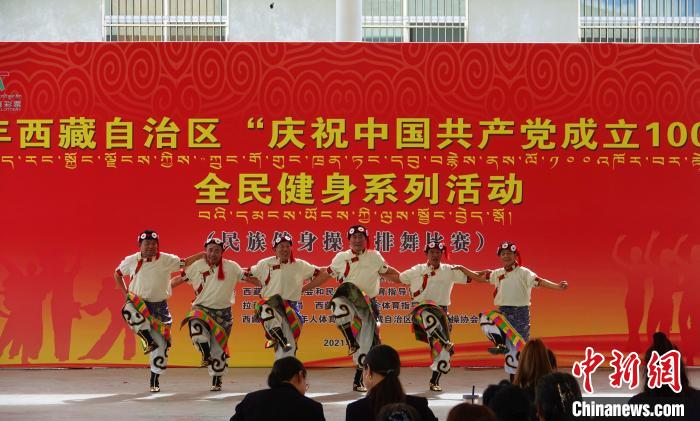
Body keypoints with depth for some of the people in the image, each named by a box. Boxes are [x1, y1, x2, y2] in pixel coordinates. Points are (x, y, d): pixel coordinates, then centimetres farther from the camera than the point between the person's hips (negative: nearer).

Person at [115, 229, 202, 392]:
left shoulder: (166, 260, -3)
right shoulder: (131, 261, -1)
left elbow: (184, 263, 4)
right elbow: (117, 274, 14)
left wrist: (203, 254, -3)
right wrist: (125, 293, 6)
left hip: (159, 306, 1)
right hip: (138, 302, -1)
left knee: (161, 344, -1)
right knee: (128, 310, -38)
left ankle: (155, 380, 14)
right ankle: (148, 340, -21)